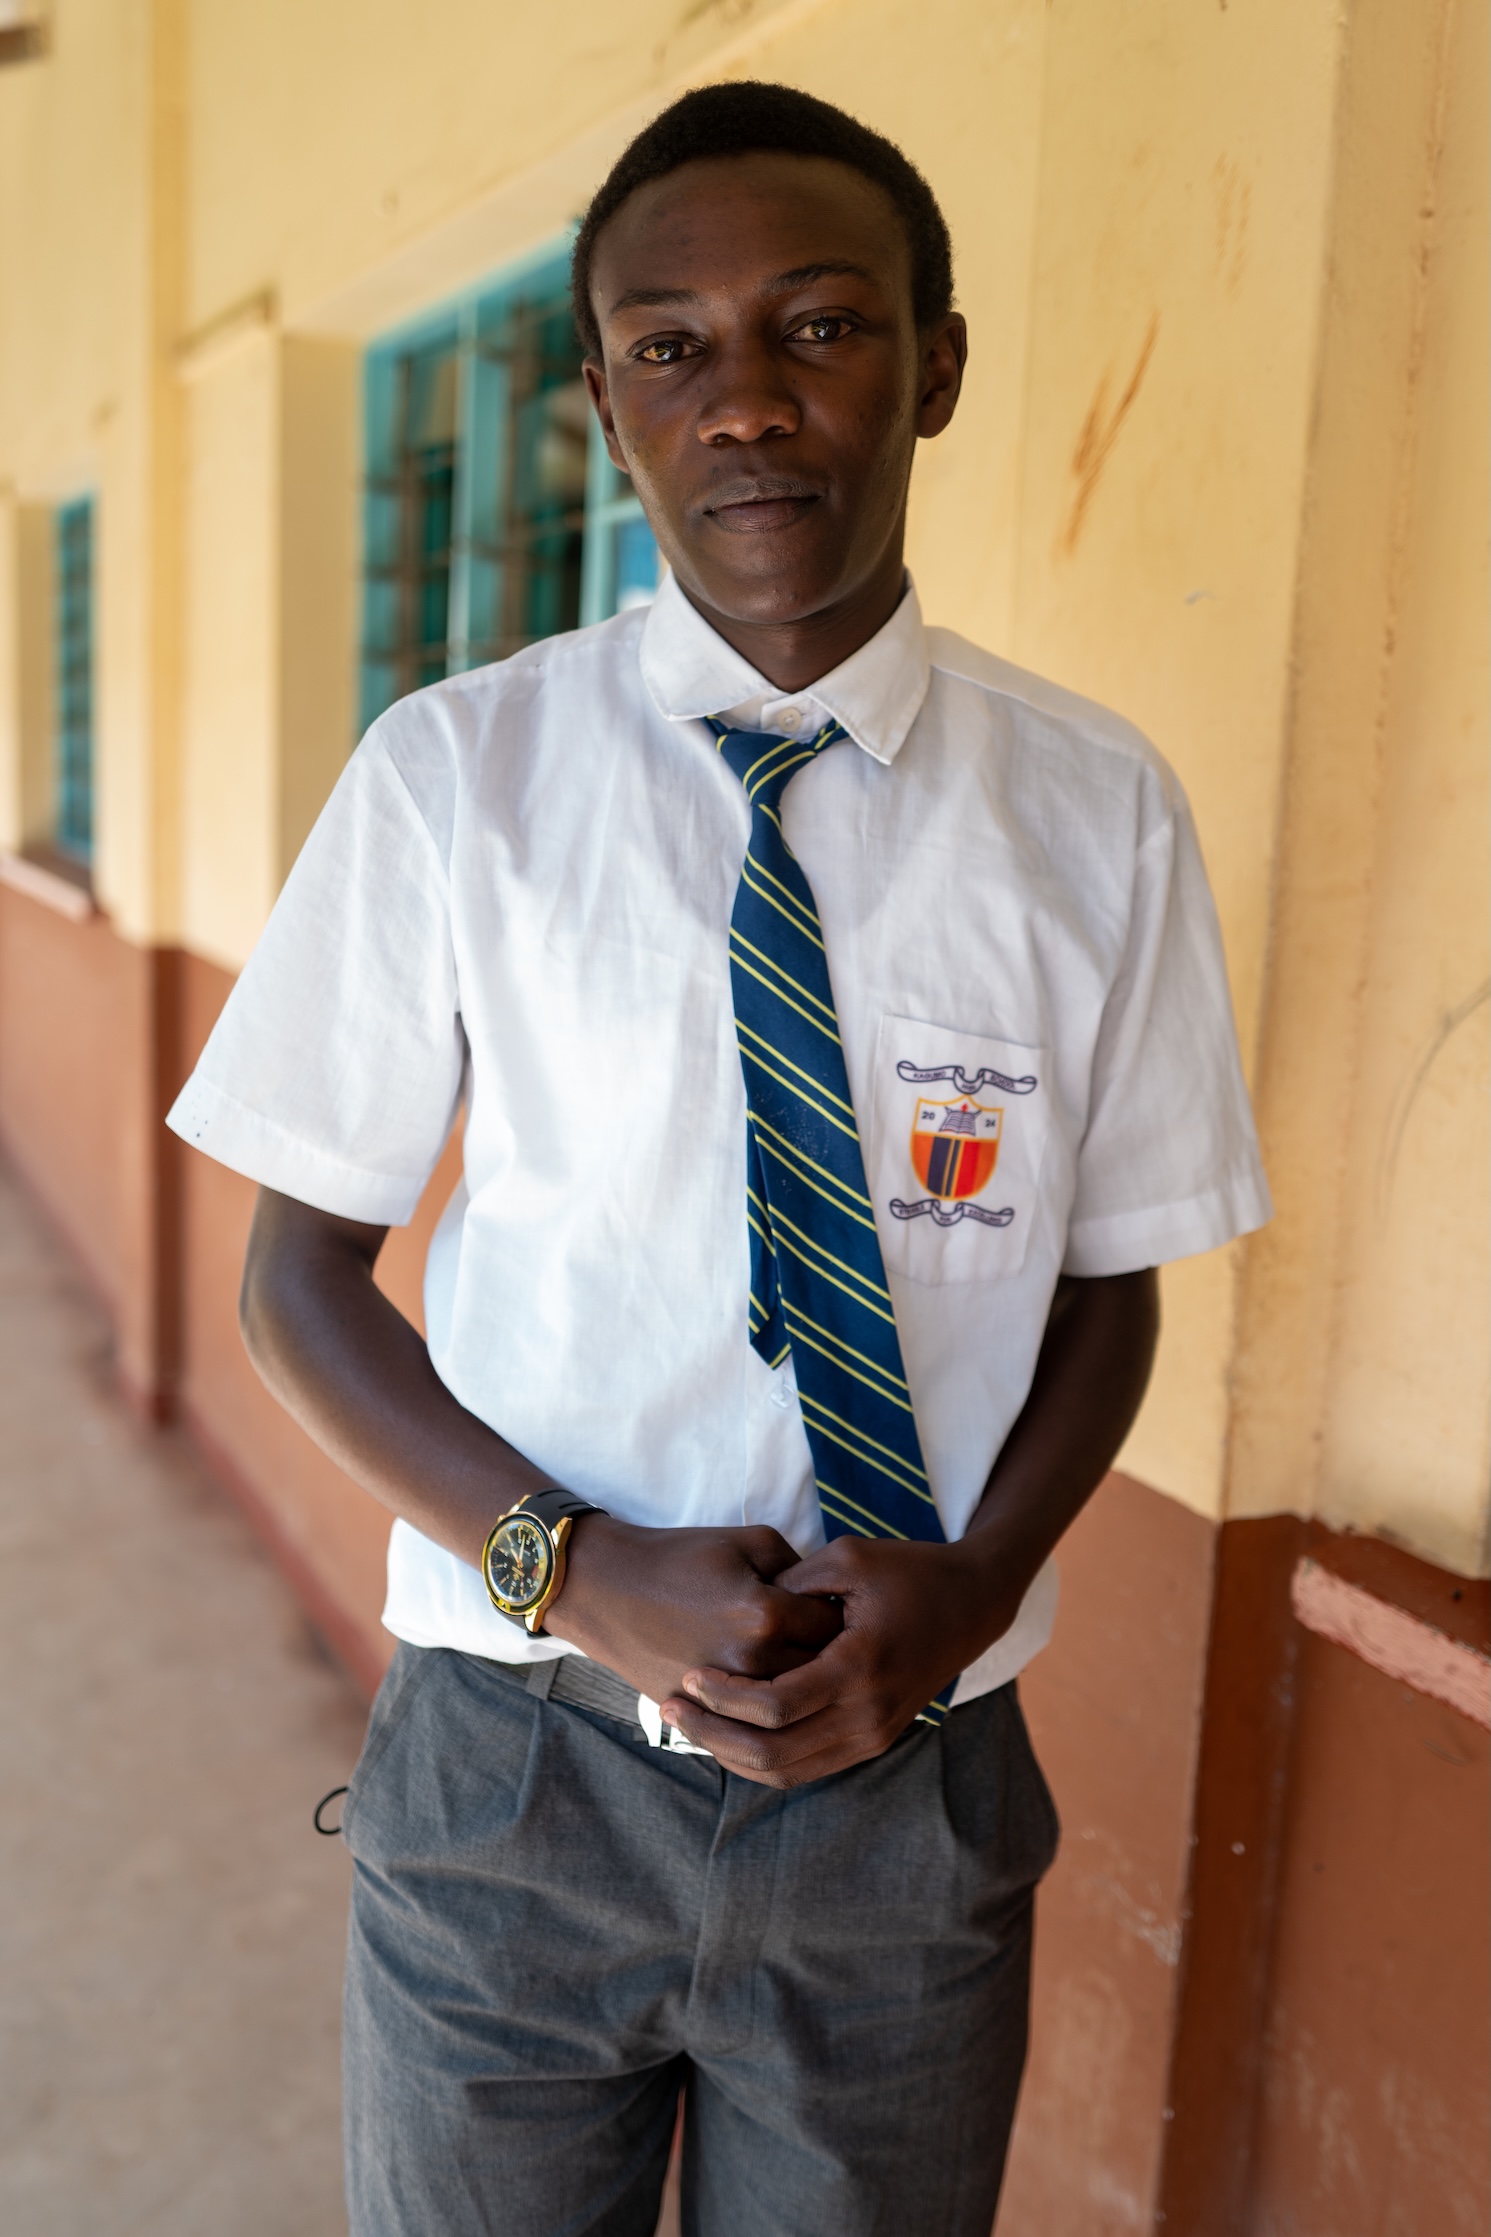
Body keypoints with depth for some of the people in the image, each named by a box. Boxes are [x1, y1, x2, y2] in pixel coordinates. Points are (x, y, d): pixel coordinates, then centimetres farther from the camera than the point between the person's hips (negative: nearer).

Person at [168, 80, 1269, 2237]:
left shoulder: (1097, 809, -6)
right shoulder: (452, 779, -9)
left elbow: (1108, 1289, 3)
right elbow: (302, 1277, -2)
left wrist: (965, 1584, -14)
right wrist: (577, 1571, -16)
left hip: (913, 1792, 1)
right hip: (514, 1760, 0)